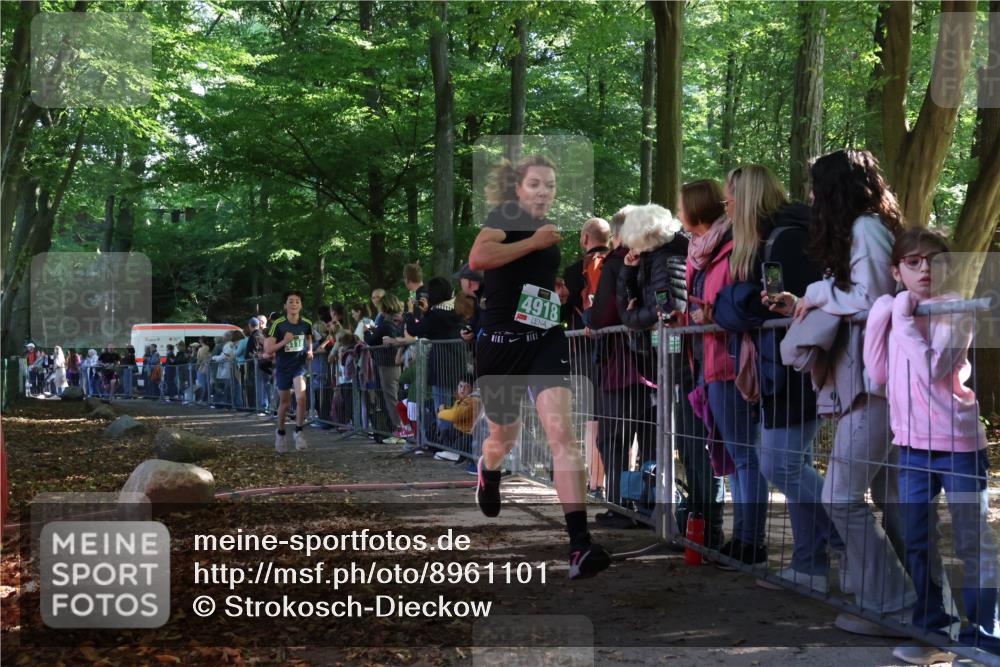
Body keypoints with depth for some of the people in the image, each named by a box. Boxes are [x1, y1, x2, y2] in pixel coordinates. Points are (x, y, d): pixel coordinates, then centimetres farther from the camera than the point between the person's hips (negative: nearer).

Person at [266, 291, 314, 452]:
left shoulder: (306, 324, -4)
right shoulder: (278, 324, -13)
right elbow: (268, 349, -13)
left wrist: (310, 352, 1)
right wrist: (284, 341, -26)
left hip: (300, 365, 1)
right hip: (283, 367, -1)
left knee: (301, 398, -21)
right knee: (285, 403, 12)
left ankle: (298, 432, -3)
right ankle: (280, 433, 36)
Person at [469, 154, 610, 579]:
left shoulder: (550, 231, 15)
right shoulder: (506, 216, -5)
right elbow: (477, 258, -26)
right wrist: (533, 242, -18)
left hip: (546, 341, 3)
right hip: (501, 342, -3)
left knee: (561, 431, -19)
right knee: (504, 438, 16)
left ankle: (580, 545, -26)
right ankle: (488, 471, 57)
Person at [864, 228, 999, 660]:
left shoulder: (955, 309, -10)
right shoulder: (894, 312, 8)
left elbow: (932, 368, -21)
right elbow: (878, 373, 4)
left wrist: (904, 322, -18)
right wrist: (878, 321, -4)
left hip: (958, 442, -6)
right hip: (912, 442, 6)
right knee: (917, 542, 13)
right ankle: (931, 628, 25)